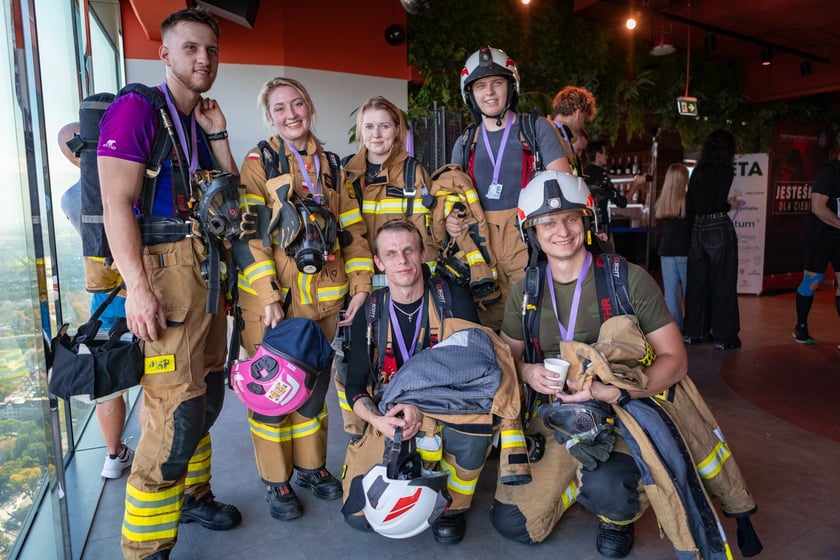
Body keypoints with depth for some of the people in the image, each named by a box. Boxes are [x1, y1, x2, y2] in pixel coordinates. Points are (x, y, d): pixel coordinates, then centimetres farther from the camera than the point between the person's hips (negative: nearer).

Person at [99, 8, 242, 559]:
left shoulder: (199, 122, 19)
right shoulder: (137, 108, -5)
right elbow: (117, 203, -14)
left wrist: (218, 135, 7)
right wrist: (137, 286, -22)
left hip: (207, 270, 9)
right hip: (166, 269, -9)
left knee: (207, 394, 16)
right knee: (177, 410, -11)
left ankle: (190, 494, 35)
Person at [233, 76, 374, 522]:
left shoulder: (331, 166, 12)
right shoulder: (259, 162, -2)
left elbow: (352, 229, 11)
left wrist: (360, 283, 2)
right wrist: (267, 296, -18)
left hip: (323, 296, 4)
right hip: (271, 297, -4)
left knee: (315, 383, 16)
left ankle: (310, 465, 34)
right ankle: (275, 481, 24)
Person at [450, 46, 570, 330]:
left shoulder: (537, 129, 5)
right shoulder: (465, 143, 17)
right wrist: (450, 219, -1)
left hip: (530, 242, -3)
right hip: (482, 245, 3)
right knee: (487, 326, 4)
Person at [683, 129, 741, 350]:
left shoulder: (697, 172, 10)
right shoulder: (725, 171, -7)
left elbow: (689, 207, 9)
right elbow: (720, 204, -14)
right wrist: (729, 205, 7)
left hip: (698, 229, 6)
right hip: (719, 228, -6)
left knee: (697, 281, 11)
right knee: (723, 283, 1)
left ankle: (694, 331, 19)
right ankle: (724, 337, 5)